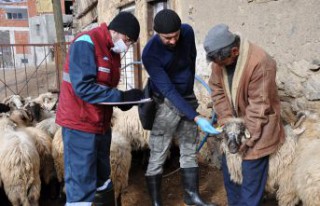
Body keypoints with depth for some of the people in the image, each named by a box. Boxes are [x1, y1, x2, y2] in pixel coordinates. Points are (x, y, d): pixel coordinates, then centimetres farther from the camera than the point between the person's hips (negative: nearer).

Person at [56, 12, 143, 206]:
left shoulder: (113, 51, 11)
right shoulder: (86, 43, -16)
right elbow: (83, 87, -26)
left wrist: (124, 99, -5)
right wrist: (122, 96, -23)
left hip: (101, 124, 9)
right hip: (80, 125, -9)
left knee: (102, 177, 20)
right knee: (82, 184, -4)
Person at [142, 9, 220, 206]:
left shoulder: (188, 31, -9)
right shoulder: (150, 54, -25)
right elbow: (168, 90, -28)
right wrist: (196, 117, -34)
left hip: (188, 98, 5)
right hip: (166, 103, -5)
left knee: (189, 150, 11)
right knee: (158, 156, -3)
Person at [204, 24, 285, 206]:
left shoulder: (260, 63, -30)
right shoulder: (220, 58, -10)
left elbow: (259, 106, -25)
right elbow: (217, 90, -2)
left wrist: (247, 137, -20)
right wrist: (226, 120, -11)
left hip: (257, 125, -6)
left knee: (250, 175, 1)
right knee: (229, 169, 18)